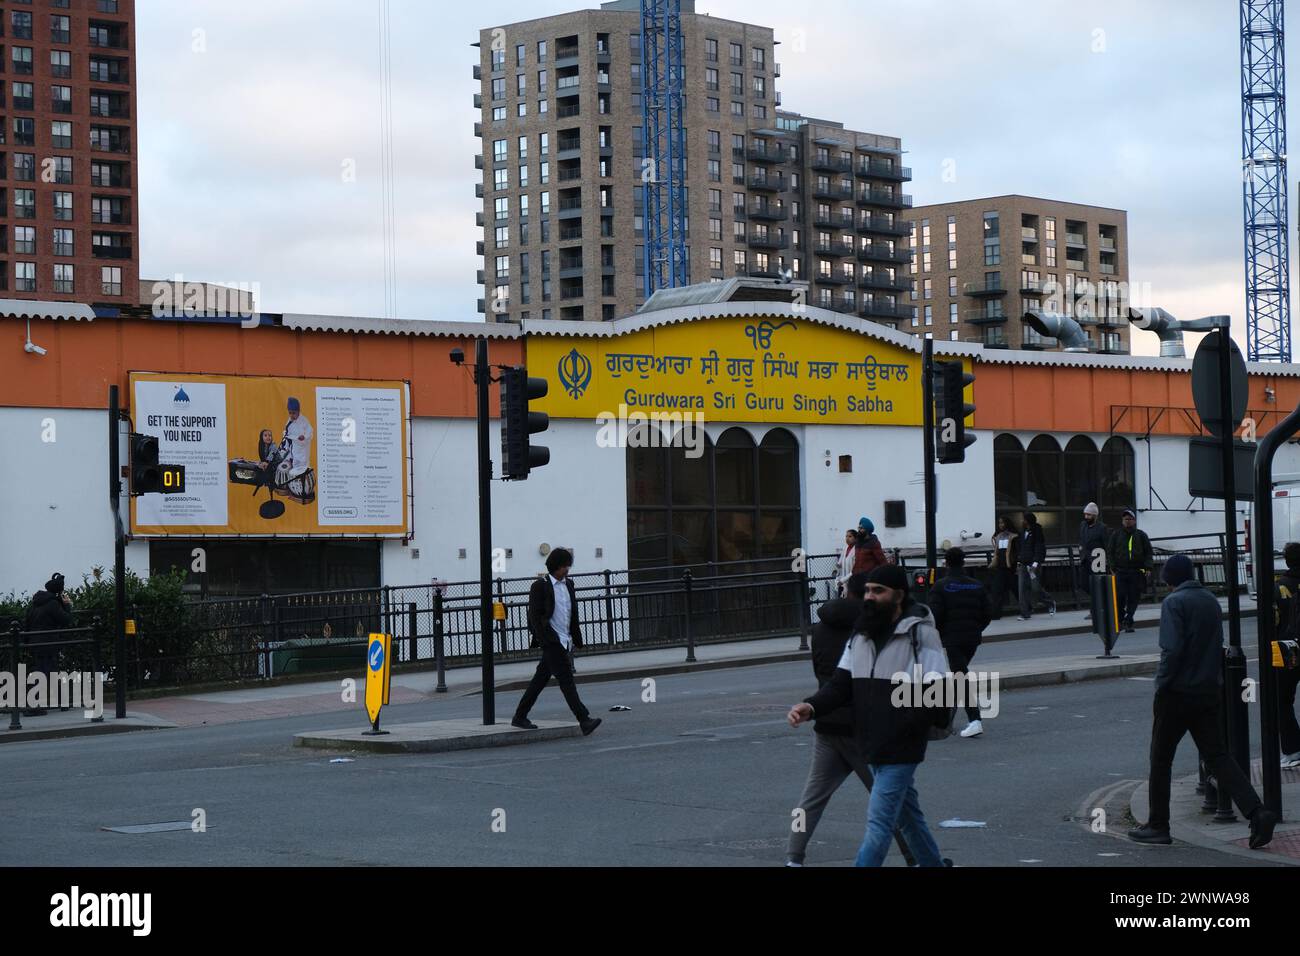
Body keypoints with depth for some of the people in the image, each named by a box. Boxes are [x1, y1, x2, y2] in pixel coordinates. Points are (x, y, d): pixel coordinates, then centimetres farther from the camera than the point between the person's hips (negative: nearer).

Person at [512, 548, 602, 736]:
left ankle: (520, 718, 20)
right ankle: (584, 720, -18)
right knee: (566, 678, -12)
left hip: (564, 641, 7)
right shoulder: (540, 586, -8)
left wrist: (576, 638, 15)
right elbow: (535, 615, -10)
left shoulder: (568, 585, 14)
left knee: (541, 678, 12)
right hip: (551, 640, -7)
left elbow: (573, 614, 19)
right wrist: (545, 639, -17)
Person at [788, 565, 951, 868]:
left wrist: (902, 729, -19)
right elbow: (841, 683, 5)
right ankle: (933, 863, 37)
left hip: (901, 749, -7)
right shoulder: (860, 634, 9)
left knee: (879, 820, -9)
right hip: (872, 747, 7)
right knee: (906, 813, 21)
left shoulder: (920, 633, -13)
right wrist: (811, 707, -13)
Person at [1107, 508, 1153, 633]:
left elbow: (1149, 553, 9)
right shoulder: (1116, 535, 10)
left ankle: (1128, 621, 6)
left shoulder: (1141, 535, 9)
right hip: (1121, 572, 0)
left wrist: (1148, 568, -3)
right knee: (1120, 596, -10)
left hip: (1136, 572, 0)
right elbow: (1110, 554, 10)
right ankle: (1120, 619, 8)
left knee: (1133, 599, -1)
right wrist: (1113, 568, -1)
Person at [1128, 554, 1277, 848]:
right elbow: (1217, 646, 17)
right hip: (1210, 692, 6)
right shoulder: (1212, 601, 11)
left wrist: (1161, 684, -12)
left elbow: (1172, 650, -21)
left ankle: (1158, 826, 12)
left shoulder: (1174, 603, -12)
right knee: (1217, 756, 6)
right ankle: (1257, 812, -10)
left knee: (1161, 759, 7)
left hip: (1177, 694, -6)